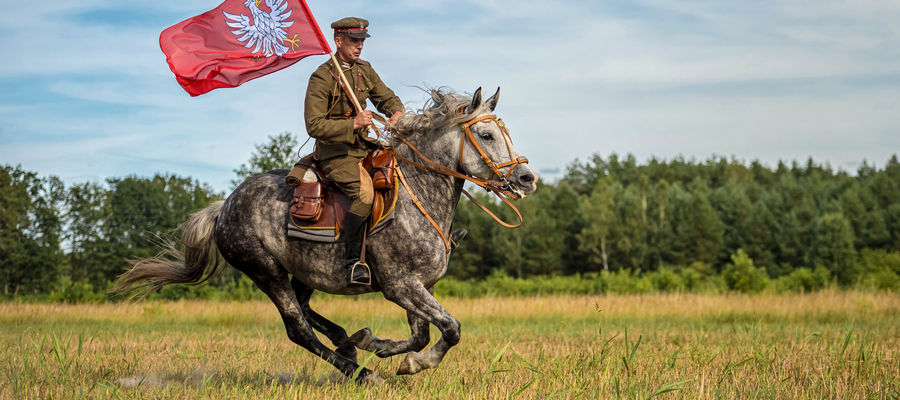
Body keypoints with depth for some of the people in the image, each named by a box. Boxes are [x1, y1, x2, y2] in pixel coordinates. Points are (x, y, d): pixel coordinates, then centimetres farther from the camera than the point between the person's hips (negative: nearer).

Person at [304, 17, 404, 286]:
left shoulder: (365, 71, 12)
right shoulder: (322, 78, -10)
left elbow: (387, 98, 20)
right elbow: (314, 125, -16)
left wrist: (397, 112, -5)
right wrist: (353, 124, -24)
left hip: (364, 148, 8)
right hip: (335, 153, -8)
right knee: (364, 190, -31)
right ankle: (353, 260, -26)